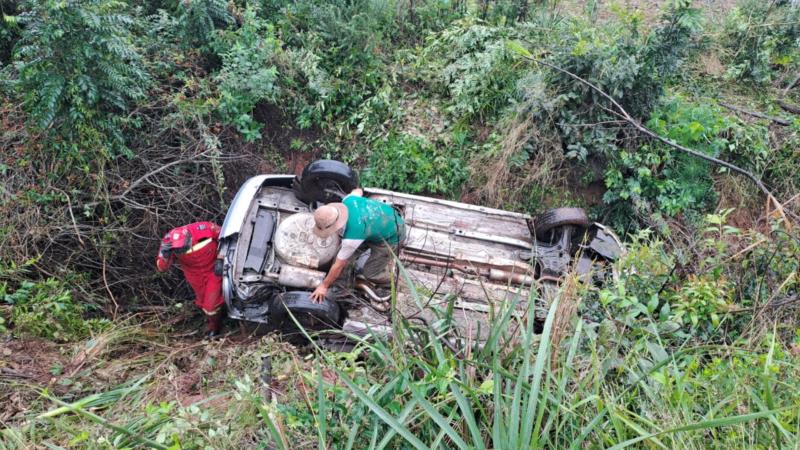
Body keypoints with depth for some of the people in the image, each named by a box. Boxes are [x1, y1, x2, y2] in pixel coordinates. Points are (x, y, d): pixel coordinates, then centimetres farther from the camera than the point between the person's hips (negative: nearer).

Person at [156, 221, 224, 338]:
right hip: (195, 274, 3)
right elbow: (162, 268, -22)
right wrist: (164, 255, -44)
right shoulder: (169, 242, -29)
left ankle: (214, 328, 30)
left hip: (213, 270, -3)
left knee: (211, 302, -1)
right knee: (202, 300, 19)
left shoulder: (205, 229, -36)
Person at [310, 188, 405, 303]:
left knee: (370, 274, -1)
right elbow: (358, 191, 8)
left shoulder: (351, 237, -34)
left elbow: (338, 266, -21)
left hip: (392, 237, -8)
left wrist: (323, 286, -8)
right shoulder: (348, 200, -18)